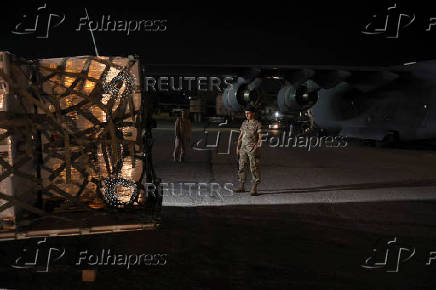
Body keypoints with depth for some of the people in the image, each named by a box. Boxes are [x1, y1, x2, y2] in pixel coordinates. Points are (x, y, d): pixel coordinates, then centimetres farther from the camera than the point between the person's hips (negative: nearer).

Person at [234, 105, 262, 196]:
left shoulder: (257, 124, -3)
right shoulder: (244, 123, 13)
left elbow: (260, 138, -7)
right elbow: (240, 136, 17)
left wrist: (256, 147, -17)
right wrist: (238, 147, 9)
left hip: (252, 149, -6)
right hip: (243, 148, 6)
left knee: (254, 168, -5)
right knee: (242, 167, 7)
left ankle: (254, 188, -3)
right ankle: (241, 186, 15)